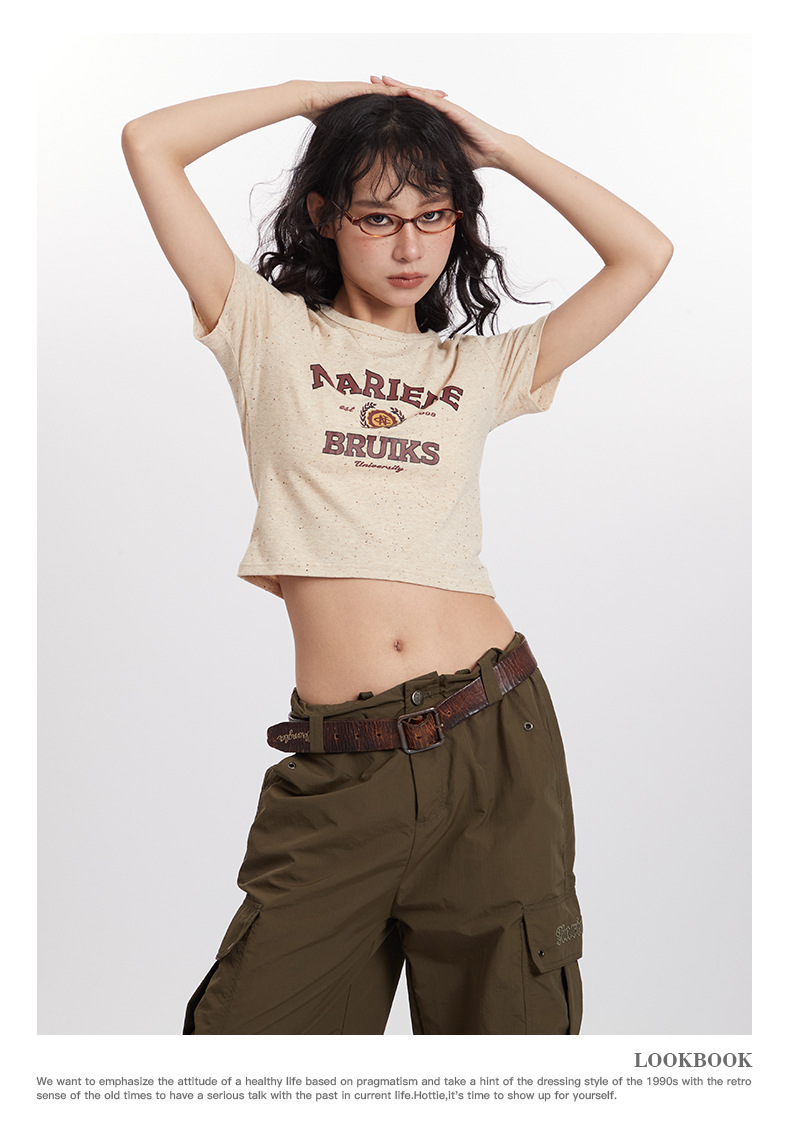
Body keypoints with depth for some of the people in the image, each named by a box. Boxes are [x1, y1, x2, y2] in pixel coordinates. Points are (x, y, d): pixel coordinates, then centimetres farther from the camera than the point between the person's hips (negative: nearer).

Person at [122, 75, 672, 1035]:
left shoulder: (482, 366, 15)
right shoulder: (273, 334, 10)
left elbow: (644, 253, 12)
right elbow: (149, 143, 5)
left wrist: (500, 146, 14)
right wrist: (315, 94, 12)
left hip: (494, 738, 2)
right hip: (337, 765, -1)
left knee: (502, 1020, 9)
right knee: (253, 1028, 0)